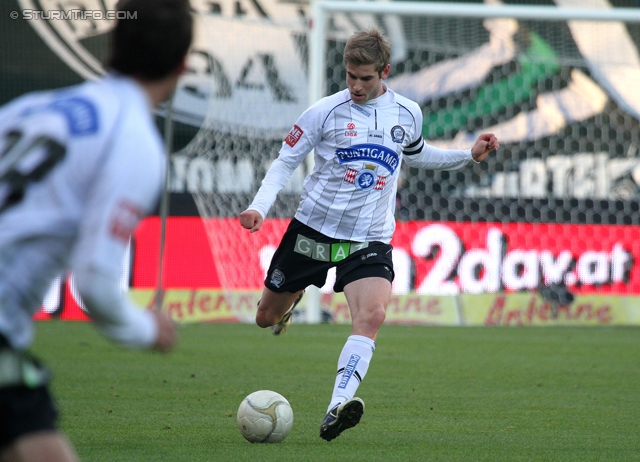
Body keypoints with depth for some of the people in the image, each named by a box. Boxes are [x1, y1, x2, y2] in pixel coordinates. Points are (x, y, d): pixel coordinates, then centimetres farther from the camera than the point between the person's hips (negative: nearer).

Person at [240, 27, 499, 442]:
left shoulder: (407, 114, 3)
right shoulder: (325, 112, -7)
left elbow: (415, 154, 25)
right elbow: (285, 162, 0)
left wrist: (469, 156, 15)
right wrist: (260, 207, -15)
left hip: (369, 238, 0)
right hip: (314, 228, 0)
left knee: (372, 314, -27)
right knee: (267, 317, 11)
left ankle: (337, 409, -38)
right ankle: (290, 299, 51)